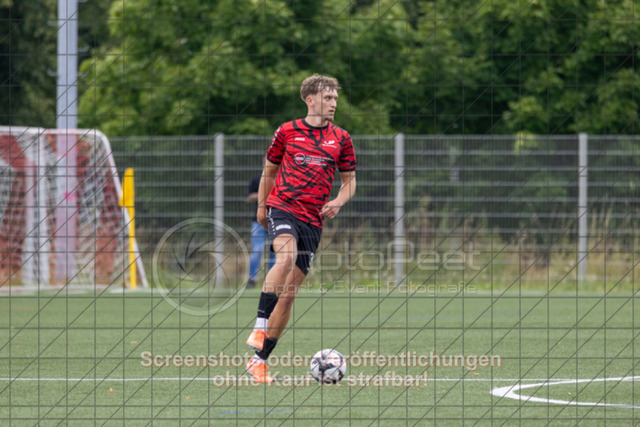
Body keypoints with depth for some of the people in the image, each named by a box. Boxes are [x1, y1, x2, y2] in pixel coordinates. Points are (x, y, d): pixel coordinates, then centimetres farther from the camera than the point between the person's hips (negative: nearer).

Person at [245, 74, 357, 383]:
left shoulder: (341, 139, 10)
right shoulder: (287, 132, 6)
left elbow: (349, 180, 16)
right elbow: (269, 170, 18)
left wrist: (338, 203, -3)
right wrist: (261, 206, 19)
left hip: (313, 220, 3)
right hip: (282, 207, -3)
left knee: (289, 293, 0)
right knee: (287, 255, -35)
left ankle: (259, 359, 8)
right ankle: (259, 327, -32)